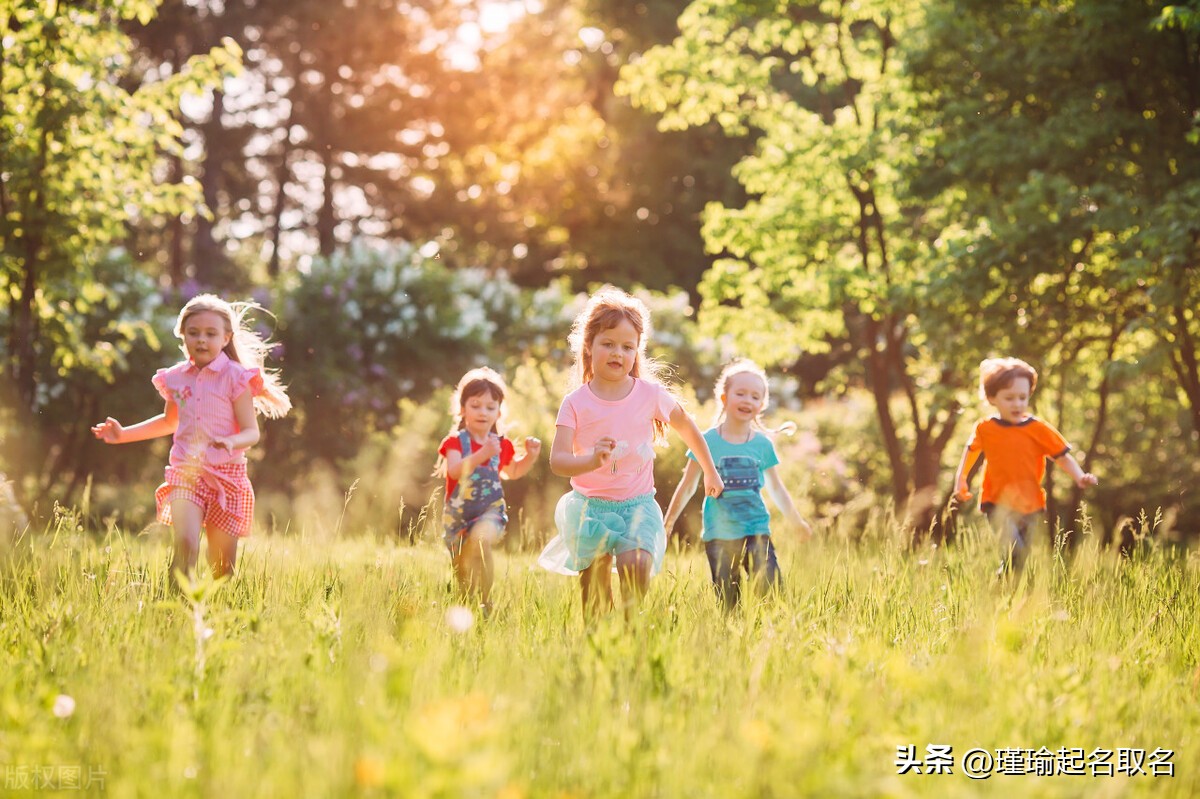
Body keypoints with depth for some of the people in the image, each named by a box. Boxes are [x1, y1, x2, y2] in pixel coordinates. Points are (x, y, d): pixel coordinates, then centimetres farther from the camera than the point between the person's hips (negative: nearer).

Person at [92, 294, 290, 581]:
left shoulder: (235, 377, -6)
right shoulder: (176, 378, 7)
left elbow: (251, 432, -8)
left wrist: (232, 442, -30)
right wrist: (123, 434, 21)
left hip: (226, 476, -2)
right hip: (185, 473, 2)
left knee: (222, 566, 3)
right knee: (185, 544, -22)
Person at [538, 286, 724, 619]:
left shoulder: (650, 394, 0)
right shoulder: (576, 403, -4)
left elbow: (686, 427, 18)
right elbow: (557, 461, -14)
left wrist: (710, 472, 28)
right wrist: (591, 461, -34)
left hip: (637, 505, 0)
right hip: (590, 506, 0)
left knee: (634, 564, -26)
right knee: (594, 590, 1)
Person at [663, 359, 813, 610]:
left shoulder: (763, 444, 6)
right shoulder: (708, 441, 0)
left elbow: (776, 488, 18)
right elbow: (688, 486, 7)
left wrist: (796, 522, 25)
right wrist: (668, 522, 10)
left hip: (757, 530, 1)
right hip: (719, 534, -1)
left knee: (770, 589, -13)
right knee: (727, 602, -1)